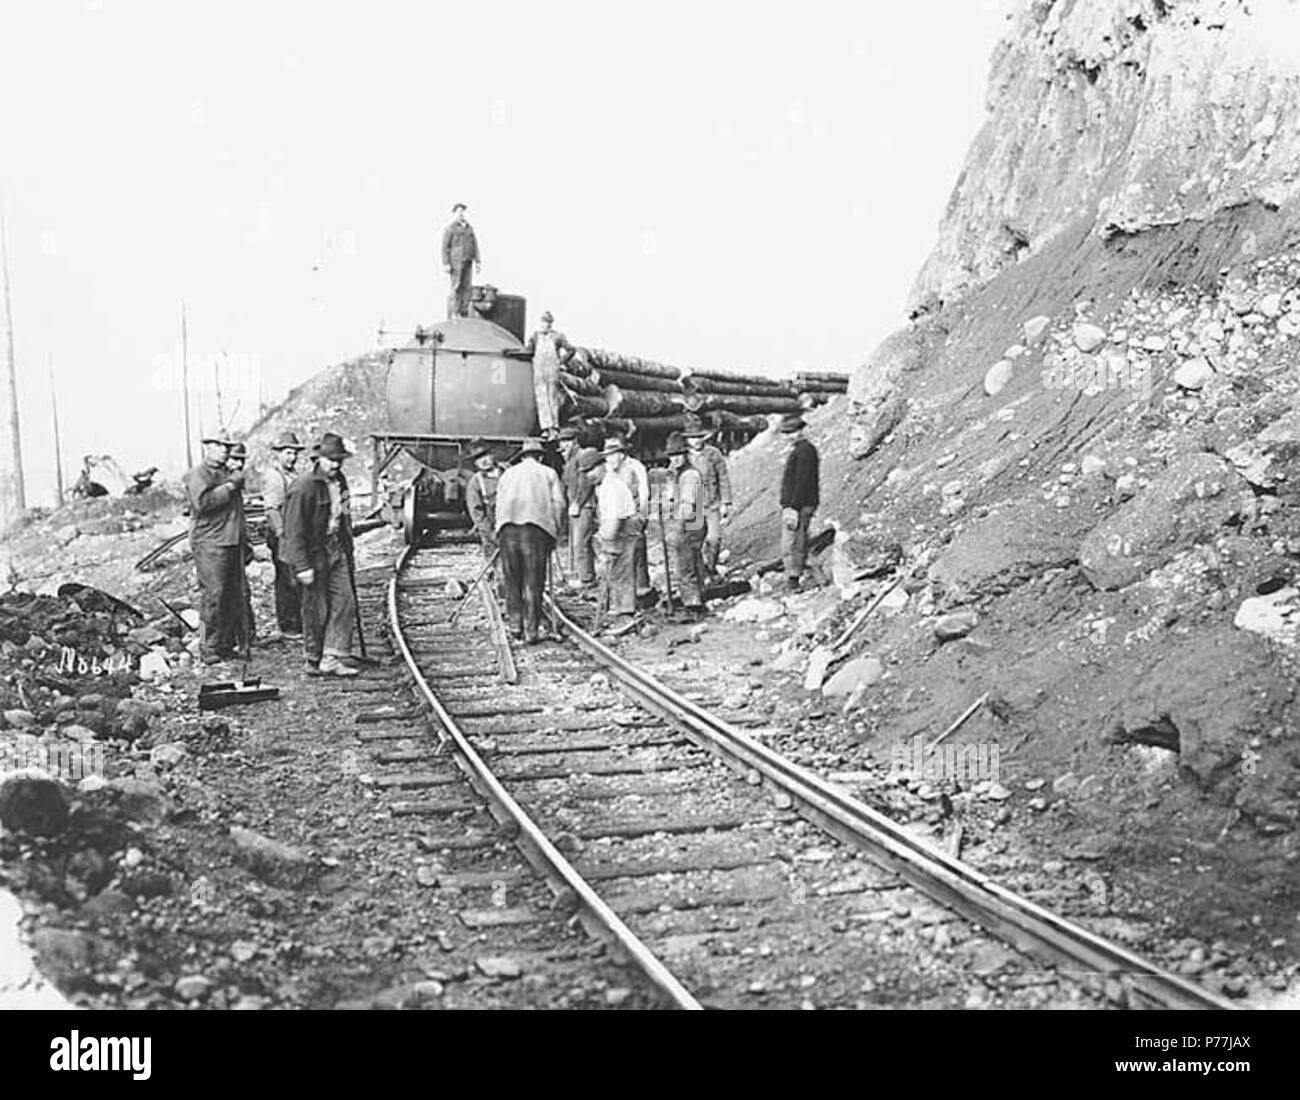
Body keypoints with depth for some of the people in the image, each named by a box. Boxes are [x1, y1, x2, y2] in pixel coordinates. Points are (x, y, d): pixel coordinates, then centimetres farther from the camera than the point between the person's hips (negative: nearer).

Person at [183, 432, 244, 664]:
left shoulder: (229, 473, 21)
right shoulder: (197, 474, -5)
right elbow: (201, 502, -22)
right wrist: (229, 486, -15)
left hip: (232, 542, 8)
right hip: (209, 543, -8)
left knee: (233, 596, 8)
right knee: (213, 595, -9)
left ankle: (226, 645, 16)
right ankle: (208, 649, -4)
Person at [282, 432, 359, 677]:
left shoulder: (340, 481, 9)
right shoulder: (303, 486, -17)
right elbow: (294, 529, -18)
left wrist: (348, 551, 19)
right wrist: (302, 566, -21)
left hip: (336, 550, 8)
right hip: (313, 554, -7)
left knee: (345, 602, 0)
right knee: (316, 610, 1)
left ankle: (331, 659, 4)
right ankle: (314, 662, 16)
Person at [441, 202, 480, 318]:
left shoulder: (469, 228, 14)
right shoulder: (450, 228, -4)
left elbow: (475, 245, 14)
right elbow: (445, 247, -8)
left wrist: (478, 261, 5)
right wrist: (446, 264, -15)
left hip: (467, 262, 6)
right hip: (455, 262, -6)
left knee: (467, 288, 3)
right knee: (456, 288, -8)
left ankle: (464, 315, 9)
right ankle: (452, 316, -4)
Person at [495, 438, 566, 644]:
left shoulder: (508, 473, 25)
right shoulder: (548, 473, 16)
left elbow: (499, 504, 21)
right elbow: (558, 503, 5)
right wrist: (555, 532, 10)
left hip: (507, 526, 3)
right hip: (536, 527, -2)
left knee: (512, 579, 13)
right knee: (533, 581, 0)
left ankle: (514, 623, 12)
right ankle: (531, 630, -1)